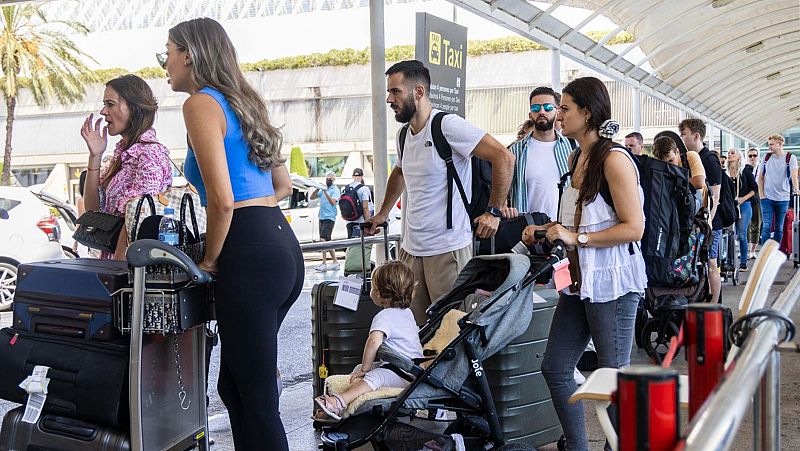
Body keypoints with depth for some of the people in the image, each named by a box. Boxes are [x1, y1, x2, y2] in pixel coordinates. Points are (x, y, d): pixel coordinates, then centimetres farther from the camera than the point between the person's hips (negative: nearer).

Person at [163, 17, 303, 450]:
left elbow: (222, 199, -16)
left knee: (257, 401, -3)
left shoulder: (201, 104, -6)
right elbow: (284, 184, 28)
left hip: (250, 254, -10)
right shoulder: (243, 103, 21)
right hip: (283, 246, 10)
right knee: (233, 385, 19)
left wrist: (209, 260, -3)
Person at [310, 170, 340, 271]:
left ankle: (324, 263, -17)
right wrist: (317, 189, -2)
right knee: (327, 241, 9)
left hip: (329, 218, -8)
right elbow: (312, 197, 14)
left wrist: (325, 192, -21)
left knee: (323, 239, -17)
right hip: (322, 217, 8)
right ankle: (335, 263, 16)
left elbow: (333, 202, -16)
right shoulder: (323, 189, 17)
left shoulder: (335, 190, -3)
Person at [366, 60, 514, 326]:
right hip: (410, 248, 8)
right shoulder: (404, 135, 12)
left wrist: (494, 211, -16)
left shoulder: (448, 125, -13)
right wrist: (383, 214, 34)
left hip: (447, 249, -8)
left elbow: (504, 158, -18)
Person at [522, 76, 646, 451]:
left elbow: (634, 227, -19)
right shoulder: (577, 158, 13)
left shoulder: (614, 159, -14)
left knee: (614, 377, 3)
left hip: (612, 283, -9)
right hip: (579, 281, 9)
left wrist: (577, 238, -20)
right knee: (554, 368, 11)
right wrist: (545, 230, 10)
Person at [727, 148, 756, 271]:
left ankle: (743, 263, 3)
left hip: (744, 206, -2)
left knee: (741, 235, -5)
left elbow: (754, 188, 2)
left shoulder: (746, 170, 1)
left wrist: (743, 198, -9)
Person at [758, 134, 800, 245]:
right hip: (767, 198, 1)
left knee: (779, 229, 9)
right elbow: (760, 177, 11)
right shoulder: (766, 157, 5)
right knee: (766, 227, -6)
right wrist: (761, 194, 1)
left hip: (783, 199, -1)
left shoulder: (790, 158, -3)